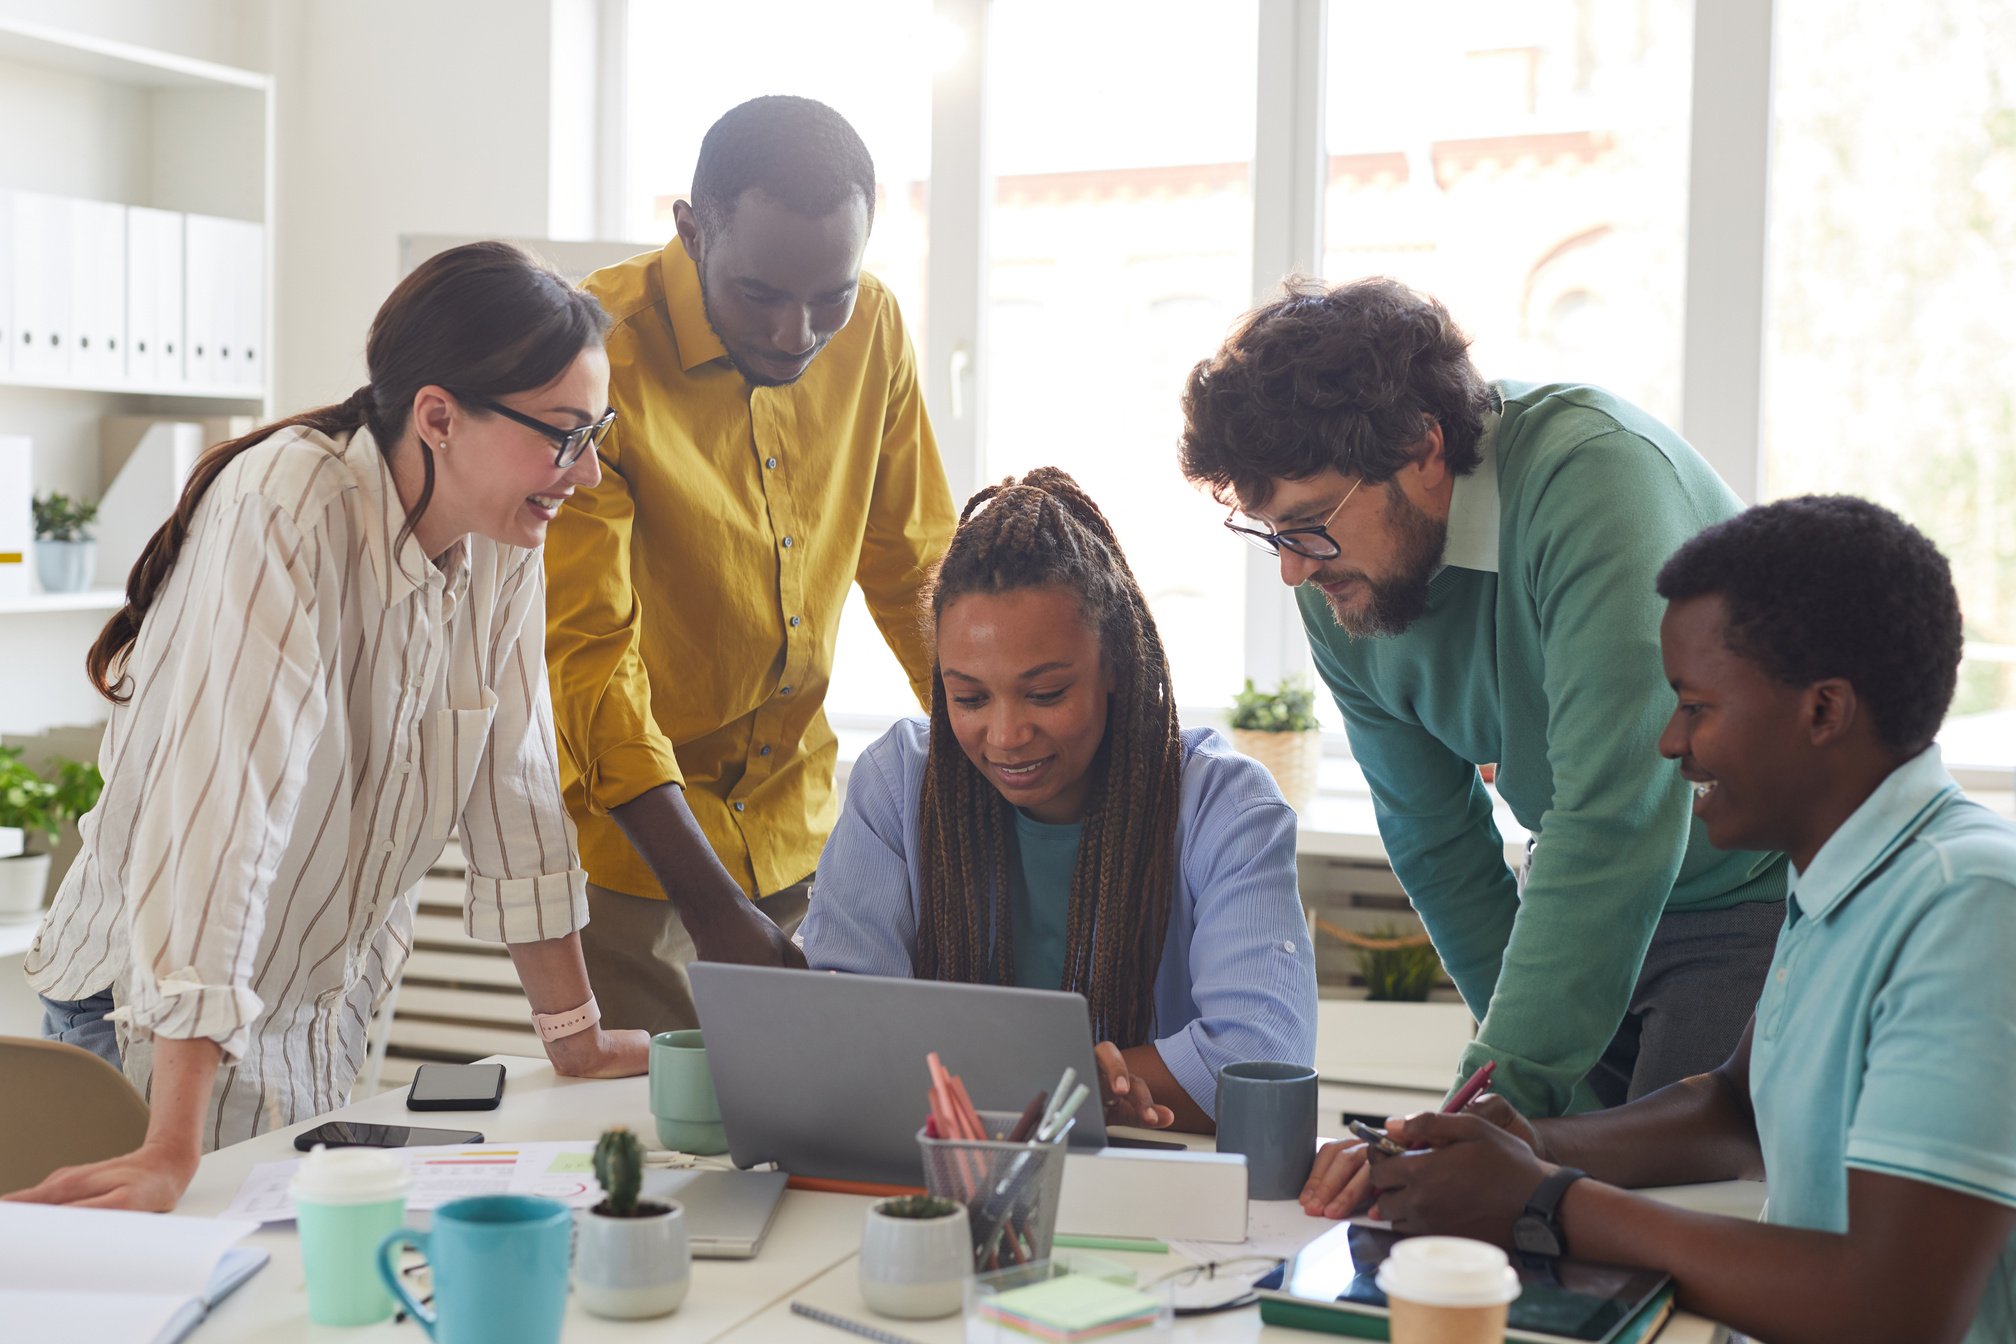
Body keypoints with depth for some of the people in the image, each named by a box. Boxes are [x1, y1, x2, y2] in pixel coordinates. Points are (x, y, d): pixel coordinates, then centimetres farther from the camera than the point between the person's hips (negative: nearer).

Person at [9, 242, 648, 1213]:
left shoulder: (504, 542, -6)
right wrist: (172, 1155, -40)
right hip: (165, 1023, -6)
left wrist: (577, 1039, 5)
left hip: (331, 1008, 6)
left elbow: (515, 784, 1)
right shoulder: (286, 514, -28)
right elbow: (226, 803, -35)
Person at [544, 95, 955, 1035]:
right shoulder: (596, 357, -19)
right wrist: (718, 912, -28)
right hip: (625, 830, -4)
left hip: (796, 822, 5)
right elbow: (587, 661, -22)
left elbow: (915, 570, 10)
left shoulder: (871, 329, -3)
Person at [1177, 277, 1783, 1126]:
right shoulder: (1339, 591, -8)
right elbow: (1437, 847, 2)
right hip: (1583, 899, 6)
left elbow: (1612, 820, -35)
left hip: (1754, 891, -5)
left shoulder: (1594, 474, -30)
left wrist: (1503, 1092, -36)